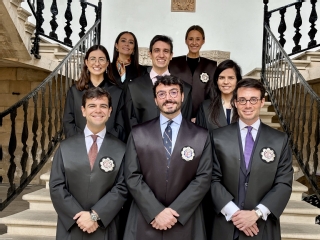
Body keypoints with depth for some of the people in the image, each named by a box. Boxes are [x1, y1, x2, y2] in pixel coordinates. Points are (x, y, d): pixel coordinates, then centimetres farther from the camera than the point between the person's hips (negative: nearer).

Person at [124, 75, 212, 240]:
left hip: (185, 222, 0)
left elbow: (203, 178, -4)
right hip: (145, 221, 0)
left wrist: (175, 212, -13)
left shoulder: (201, 137, 1)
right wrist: (156, 212, -13)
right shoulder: (138, 134, 1)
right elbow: (132, 176, -4)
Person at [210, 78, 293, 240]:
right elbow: (213, 180, -3)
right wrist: (233, 212, -14)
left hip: (263, 227, 1)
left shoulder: (280, 140, 0)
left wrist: (257, 213, -14)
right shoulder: (218, 137, -1)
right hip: (226, 225, 0)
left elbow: (284, 183, -4)